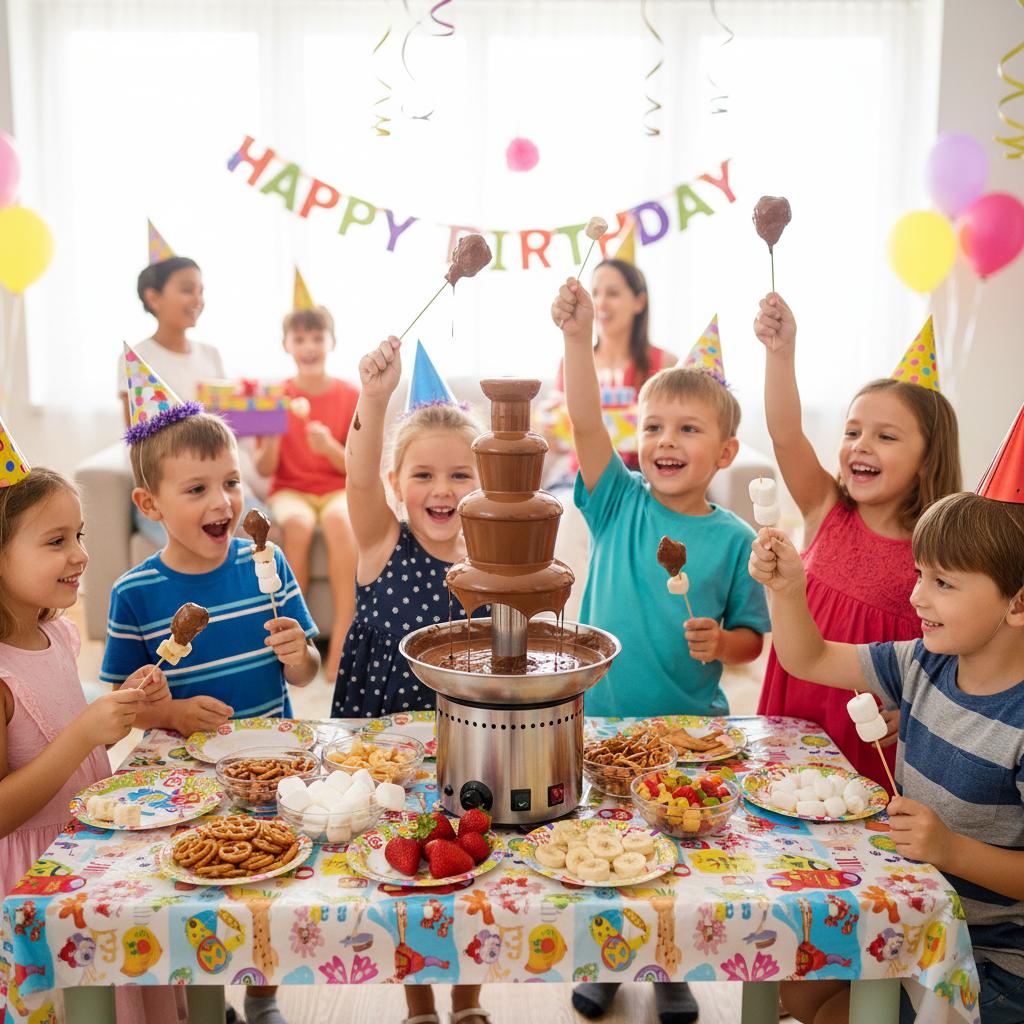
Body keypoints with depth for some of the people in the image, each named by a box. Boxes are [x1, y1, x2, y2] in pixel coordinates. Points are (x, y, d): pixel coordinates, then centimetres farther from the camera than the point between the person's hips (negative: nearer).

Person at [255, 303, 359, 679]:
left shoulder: (351, 396, 1)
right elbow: (264, 469, 1)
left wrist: (330, 447, -20)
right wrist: (271, 441, -20)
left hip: (338, 488, 0)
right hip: (289, 490, 1)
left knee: (340, 520, -37)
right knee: (299, 523, -36)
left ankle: (340, 645, -32)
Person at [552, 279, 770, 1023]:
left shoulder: (734, 540, -6)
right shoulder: (619, 506, -4)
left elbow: (752, 637, 1)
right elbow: (585, 423, -17)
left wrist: (721, 643, -21)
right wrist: (578, 337, -29)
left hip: (691, 724, -1)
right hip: (599, 717, 1)